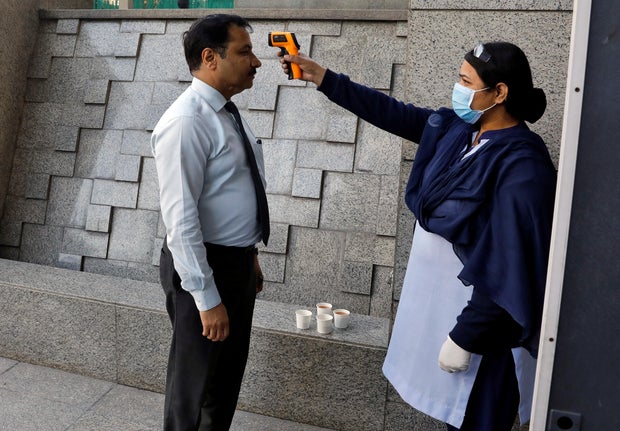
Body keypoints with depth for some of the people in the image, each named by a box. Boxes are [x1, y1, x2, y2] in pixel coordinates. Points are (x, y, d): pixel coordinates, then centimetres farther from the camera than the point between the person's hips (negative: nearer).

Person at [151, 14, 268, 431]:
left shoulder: (228, 113, 8)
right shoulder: (187, 121, -22)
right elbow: (181, 216, -25)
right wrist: (206, 297, -24)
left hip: (238, 261, 9)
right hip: (205, 267, -9)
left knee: (229, 372, 24)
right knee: (196, 380, 11)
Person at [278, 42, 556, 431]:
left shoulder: (521, 163, -23)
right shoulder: (456, 128, 0)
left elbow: (510, 266, -24)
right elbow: (393, 113, 7)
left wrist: (466, 336, -20)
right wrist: (321, 76, 7)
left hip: (478, 309, -7)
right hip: (440, 293, 8)